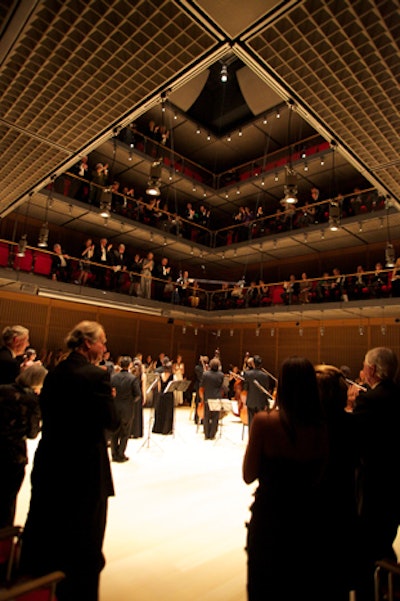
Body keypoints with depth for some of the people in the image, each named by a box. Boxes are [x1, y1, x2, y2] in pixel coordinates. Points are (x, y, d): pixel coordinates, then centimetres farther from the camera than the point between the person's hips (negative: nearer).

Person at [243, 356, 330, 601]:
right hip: (311, 519, 3)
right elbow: (322, 474, 0)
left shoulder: (264, 421, -23)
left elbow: (249, 476, -12)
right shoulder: (323, 425, -13)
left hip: (270, 520, -3)